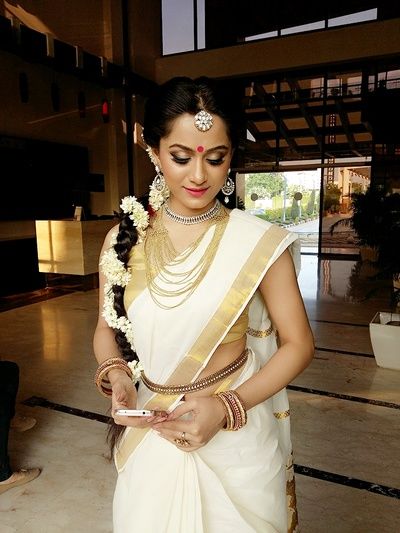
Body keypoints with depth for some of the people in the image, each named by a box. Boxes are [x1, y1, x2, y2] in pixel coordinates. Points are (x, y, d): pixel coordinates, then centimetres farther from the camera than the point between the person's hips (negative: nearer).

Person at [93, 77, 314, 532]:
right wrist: (115, 374, -14)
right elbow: (107, 328, 7)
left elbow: (297, 343, -8)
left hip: (236, 433, -2)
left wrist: (227, 407, -20)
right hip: (150, 434, 3)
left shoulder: (260, 243, -14)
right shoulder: (123, 240, -5)